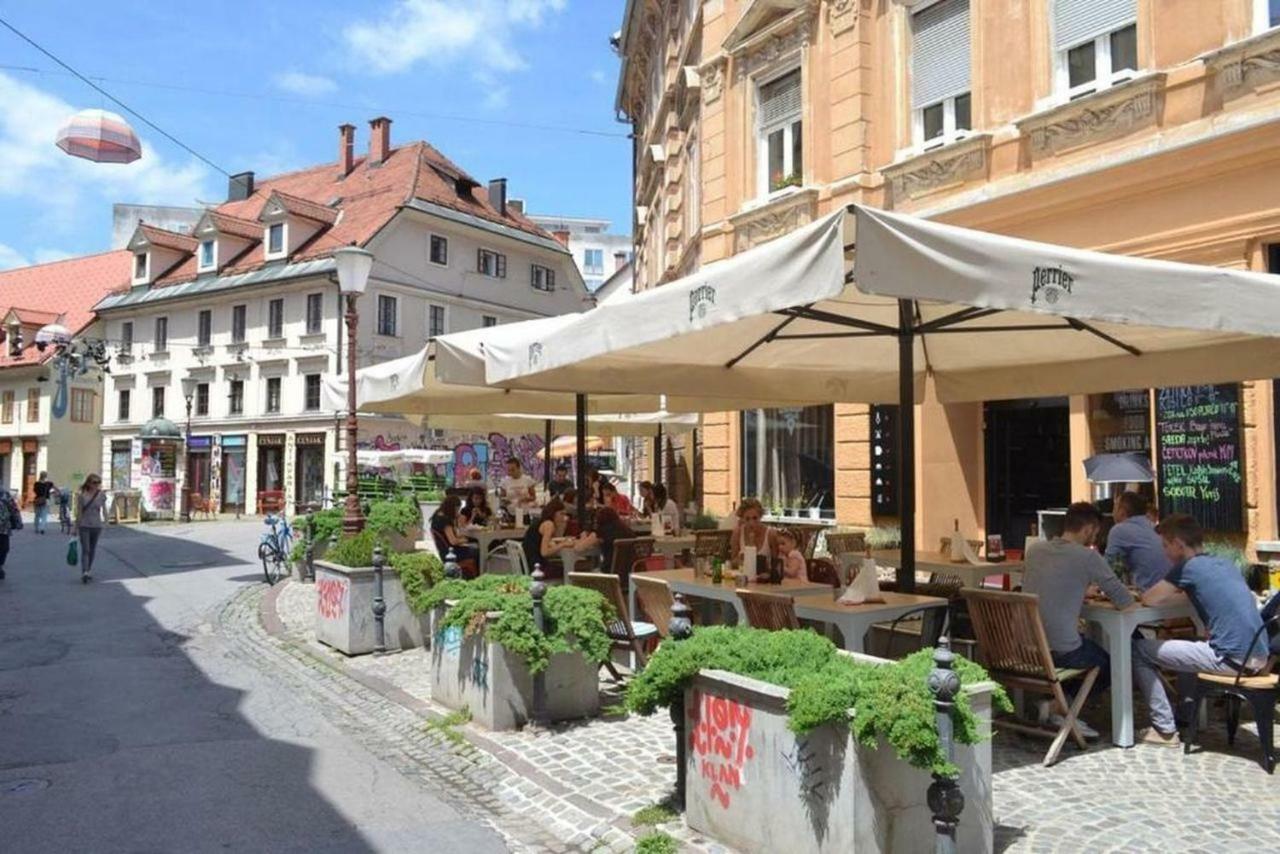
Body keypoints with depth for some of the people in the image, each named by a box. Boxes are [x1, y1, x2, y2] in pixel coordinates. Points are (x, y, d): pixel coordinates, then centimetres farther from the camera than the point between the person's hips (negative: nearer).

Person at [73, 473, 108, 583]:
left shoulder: (102, 495, 0)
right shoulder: (82, 495, -4)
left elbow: (104, 510, 9)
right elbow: (79, 512, 0)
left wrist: (105, 523, 8)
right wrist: (76, 527, 2)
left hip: (97, 526, 2)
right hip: (84, 526, -2)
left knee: (92, 549, 11)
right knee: (85, 549, -9)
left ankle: (89, 571, 23)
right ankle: (84, 572, -15)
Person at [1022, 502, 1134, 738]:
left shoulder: (1034, 550, 7)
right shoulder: (1087, 556, -10)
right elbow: (1124, 601, -5)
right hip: (1061, 651, -6)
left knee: (1087, 644, 33)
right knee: (1109, 665, 25)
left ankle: (1053, 701, 18)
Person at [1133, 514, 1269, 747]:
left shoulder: (1189, 568, -8)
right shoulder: (1226, 563, 15)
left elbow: (1149, 600, -6)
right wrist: (1181, 592, 20)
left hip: (1232, 660, -9)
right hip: (1258, 657, 9)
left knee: (1138, 649, 0)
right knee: (1189, 645, 36)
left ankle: (1165, 730, 4)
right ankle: (1186, 715, 37)